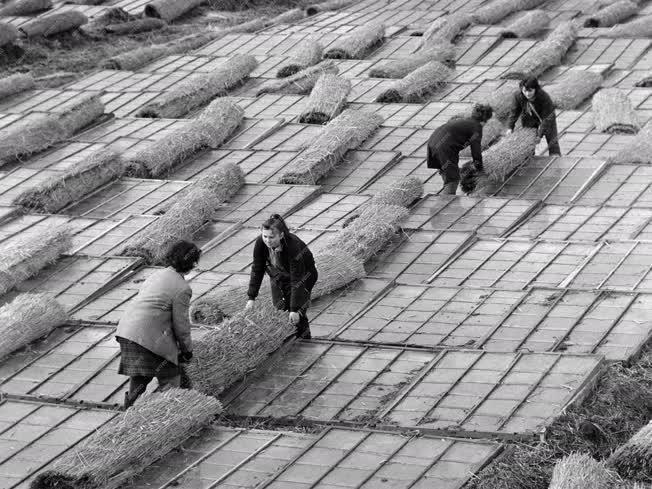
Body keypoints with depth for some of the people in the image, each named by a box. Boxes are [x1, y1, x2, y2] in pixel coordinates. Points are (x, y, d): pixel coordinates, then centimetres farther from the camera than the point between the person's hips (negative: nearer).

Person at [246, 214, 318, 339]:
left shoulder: (293, 247, -38)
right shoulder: (260, 243, -25)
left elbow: (297, 281, -34)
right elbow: (257, 270, -13)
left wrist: (294, 309, -34)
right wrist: (251, 297, -16)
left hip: (303, 274, -5)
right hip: (279, 276, 5)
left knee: (297, 315, -11)